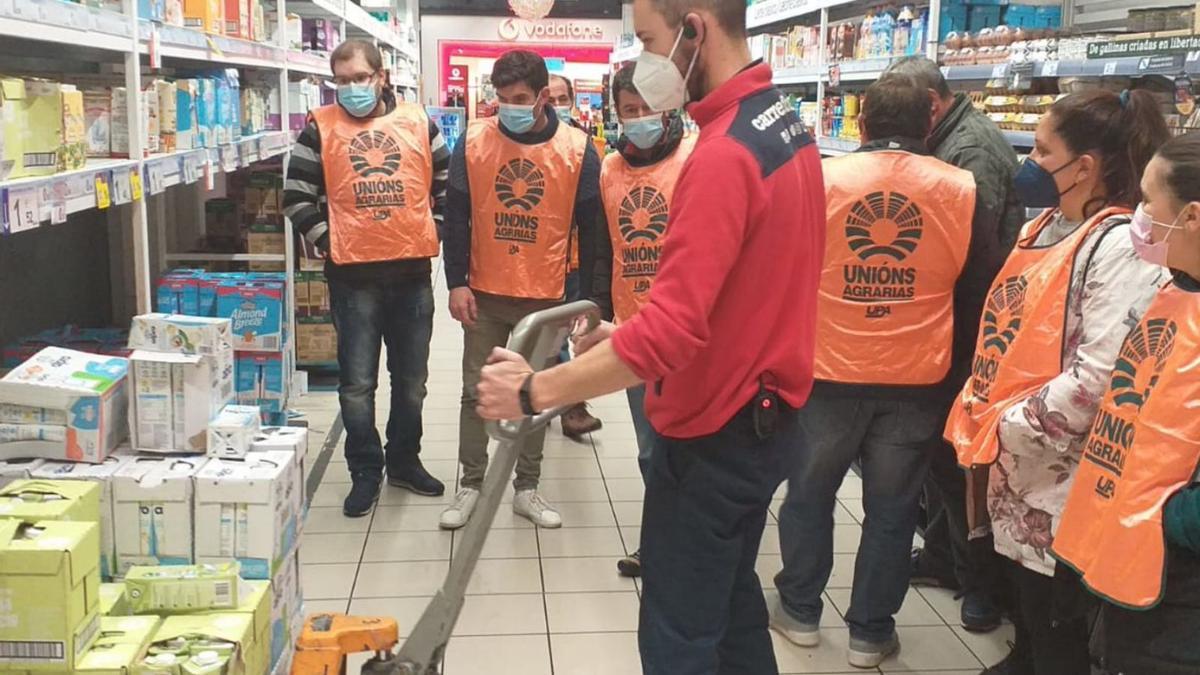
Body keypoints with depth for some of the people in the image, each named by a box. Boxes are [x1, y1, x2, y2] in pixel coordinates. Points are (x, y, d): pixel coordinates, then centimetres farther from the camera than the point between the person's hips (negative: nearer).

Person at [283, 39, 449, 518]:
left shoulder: (419, 123, 5)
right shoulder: (320, 128, 1)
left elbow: (448, 183, 14)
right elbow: (297, 197, 3)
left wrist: (433, 230, 7)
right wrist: (326, 241, -3)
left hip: (413, 270, 2)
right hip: (353, 273, -2)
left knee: (411, 379, 13)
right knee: (357, 382, 4)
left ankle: (404, 461, 30)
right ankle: (365, 470, 19)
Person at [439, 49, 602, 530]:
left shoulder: (577, 148, -6)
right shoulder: (474, 142, -3)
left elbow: (591, 227, -3)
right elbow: (456, 216, 1)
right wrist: (457, 283, -4)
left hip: (545, 296, -1)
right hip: (484, 294, 1)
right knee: (476, 392, 9)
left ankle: (527, 489, 24)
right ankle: (471, 486, 23)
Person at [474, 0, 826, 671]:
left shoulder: (722, 155, -26)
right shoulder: (786, 125, 5)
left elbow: (670, 332, -31)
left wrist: (535, 390, -22)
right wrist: (627, 334, 9)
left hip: (714, 435, -10)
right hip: (764, 417, 10)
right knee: (731, 599, 24)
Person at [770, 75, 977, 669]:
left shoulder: (818, 179, -6)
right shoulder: (962, 190, -5)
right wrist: (961, 368, 17)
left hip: (828, 372, 0)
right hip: (917, 379, 1)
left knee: (809, 493, 18)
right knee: (891, 509, 13)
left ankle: (799, 611, 30)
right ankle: (870, 632, 24)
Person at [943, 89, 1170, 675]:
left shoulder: (1119, 246, -18)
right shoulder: (1041, 228, 10)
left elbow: (1099, 376, -26)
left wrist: (1009, 429, -18)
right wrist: (977, 416, 10)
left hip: (1055, 471, -8)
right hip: (1007, 459, 8)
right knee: (1018, 590, 25)